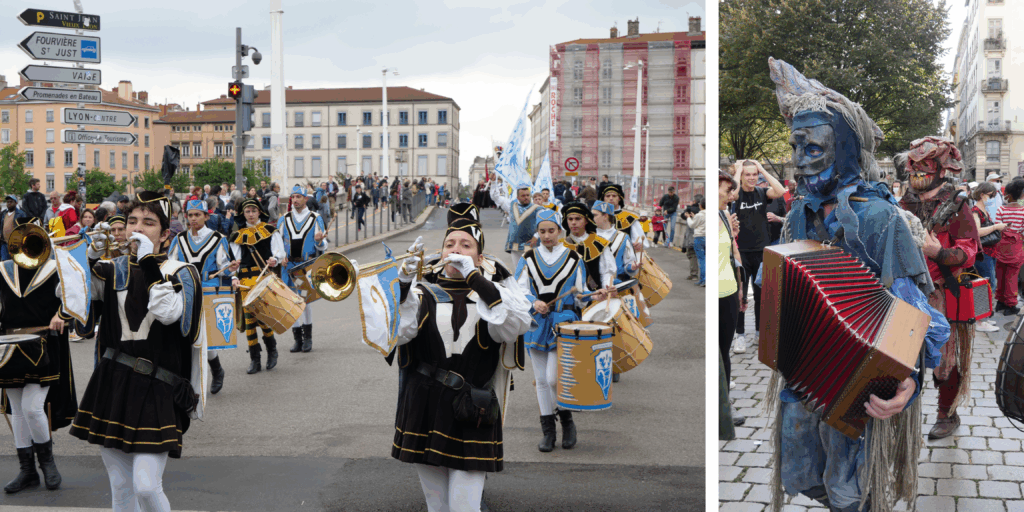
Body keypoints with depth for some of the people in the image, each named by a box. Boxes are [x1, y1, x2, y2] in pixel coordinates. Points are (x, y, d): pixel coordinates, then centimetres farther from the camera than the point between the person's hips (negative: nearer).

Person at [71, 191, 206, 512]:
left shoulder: (182, 273, 0)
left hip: (156, 392, -4)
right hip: (112, 385, 4)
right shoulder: (114, 271, 10)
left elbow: (168, 313, -18)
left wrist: (149, 261, -15)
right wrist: (90, 256, -15)